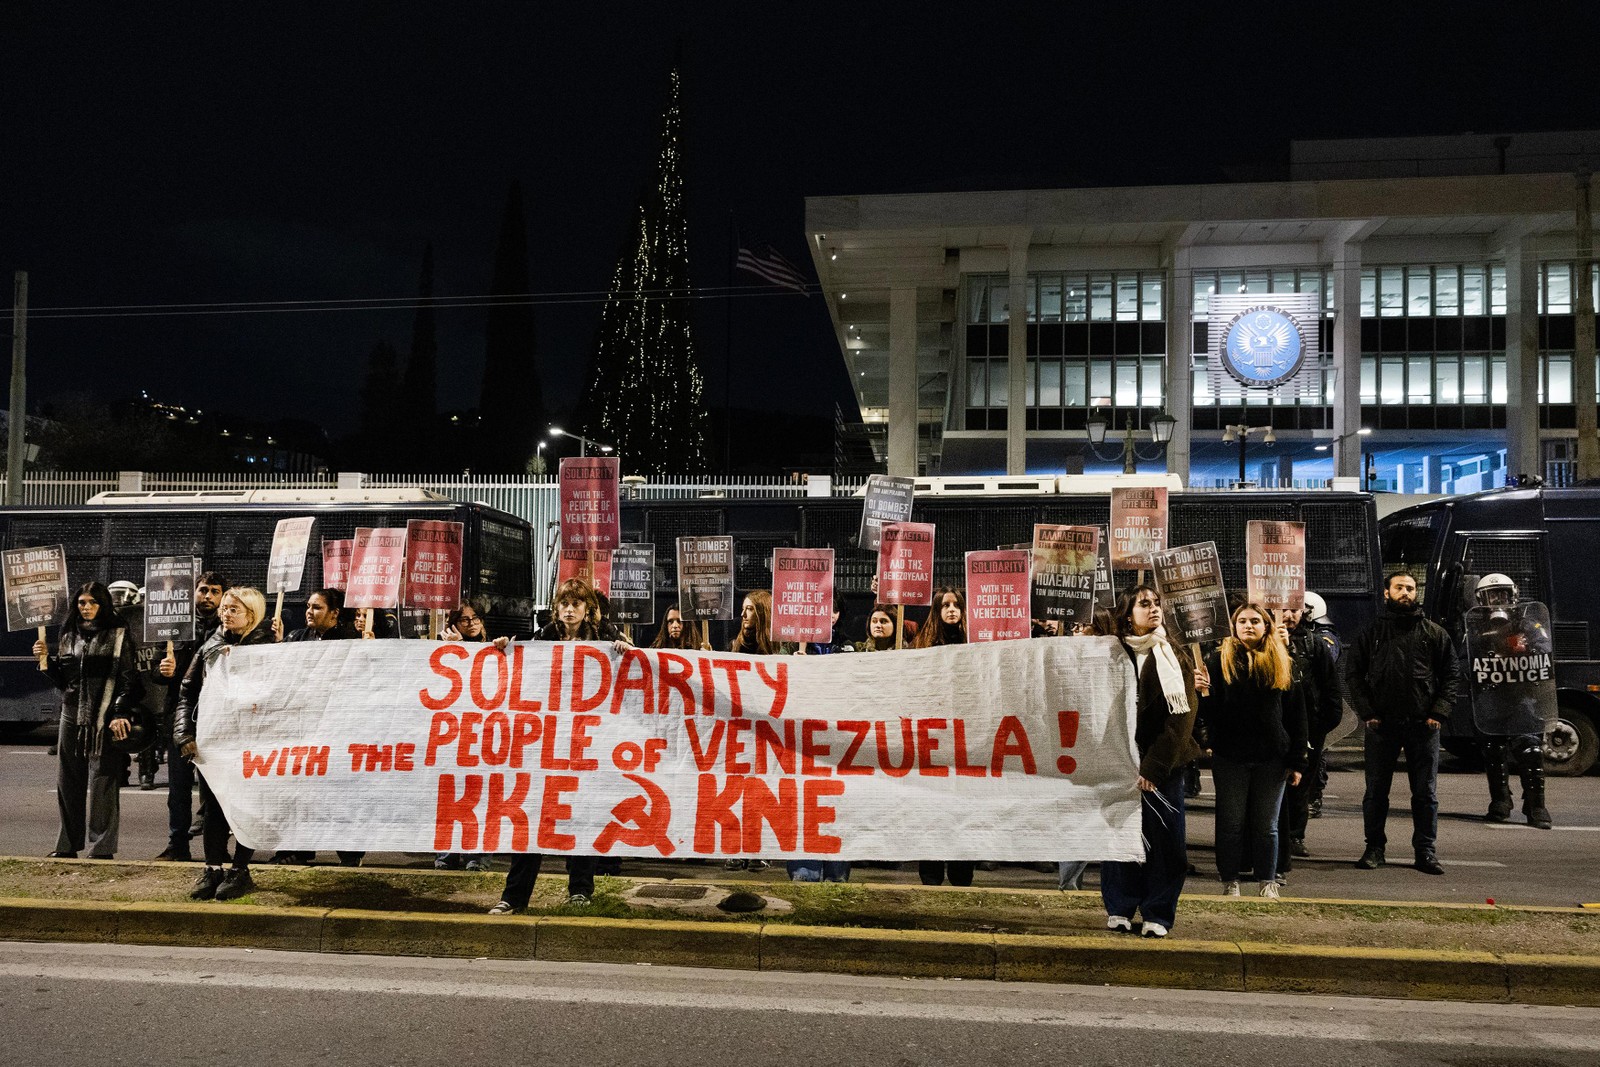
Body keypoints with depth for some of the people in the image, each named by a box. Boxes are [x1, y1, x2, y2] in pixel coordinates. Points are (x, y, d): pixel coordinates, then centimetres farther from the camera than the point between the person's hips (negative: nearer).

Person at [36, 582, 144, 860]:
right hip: (72, 715, 6)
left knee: (102, 782, -4)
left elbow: (128, 677, -7)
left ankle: (101, 848, 3)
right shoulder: (69, 636, 14)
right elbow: (62, 680, 18)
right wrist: (47, 659, 2)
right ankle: (68, 845, 21)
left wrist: (120, 713, -15)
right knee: (68, 782, 10)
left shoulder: (118, 635, -2)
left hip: (105, 718, -6)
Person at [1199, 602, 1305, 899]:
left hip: (1271, 758, 1)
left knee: (1266, 825, 10)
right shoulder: (1219, 660, 0)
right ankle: (1230, 884, 16)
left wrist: (1297, 761, 1)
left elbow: (1297, 715, 6)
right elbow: (1211, 713, -5)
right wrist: (1203, 692, -27)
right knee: (1231, 824, 6)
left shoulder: (1284, 663, 5)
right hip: (1230, 756, -1)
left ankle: (1268, 884, 21)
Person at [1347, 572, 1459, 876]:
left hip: (1422, 725, 0)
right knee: (1376, 791, 6)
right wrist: (1366, 712, -5)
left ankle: (1426, 851, 15)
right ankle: (1374, 848, 16)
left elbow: (1451, 675, 6)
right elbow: (1353, 674, 5)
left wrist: (1439, 713, -5)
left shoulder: (1434, 633, 7)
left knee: (1425, 793, 5)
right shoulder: (1372, 633, 6)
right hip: (1381, 725, 0)